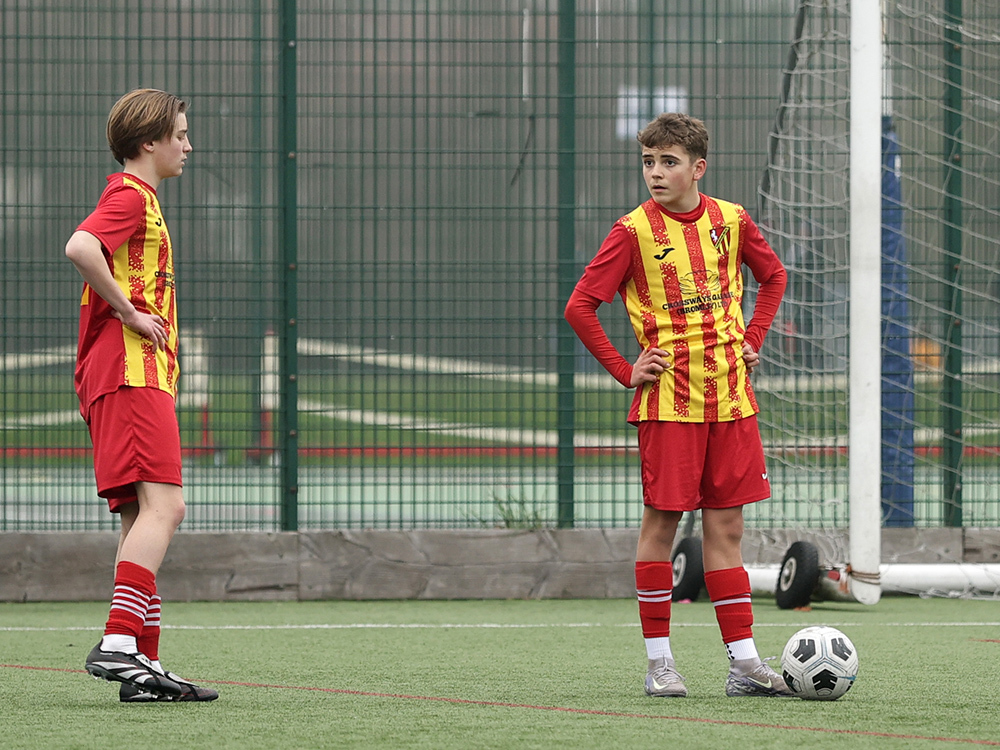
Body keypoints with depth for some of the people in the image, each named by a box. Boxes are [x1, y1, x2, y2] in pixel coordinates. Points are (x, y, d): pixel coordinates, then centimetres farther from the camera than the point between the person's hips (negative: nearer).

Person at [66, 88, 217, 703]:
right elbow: (80, 247, -26)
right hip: (131, 372, -11)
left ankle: (144, 663, 4)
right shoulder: (130, 197, -8)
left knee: (145, 516, 6)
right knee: (162, 505, -19)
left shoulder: (140, 201, 24)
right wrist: (128, 312, -19)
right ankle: (119, 642, -27)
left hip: (139, 377, 11)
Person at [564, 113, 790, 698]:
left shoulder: (731, 222, 5)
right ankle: (659, 664, 5)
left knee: (727, 526, 5)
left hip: (730, 396, 4)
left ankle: (745, 664, 6)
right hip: (668, 401, -4)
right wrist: (625, 371, -8)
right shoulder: (634, 231, -6)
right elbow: (580, 307, -6)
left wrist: (752, 340, 12)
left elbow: (774, 276, 23)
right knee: (662, 522, -2)